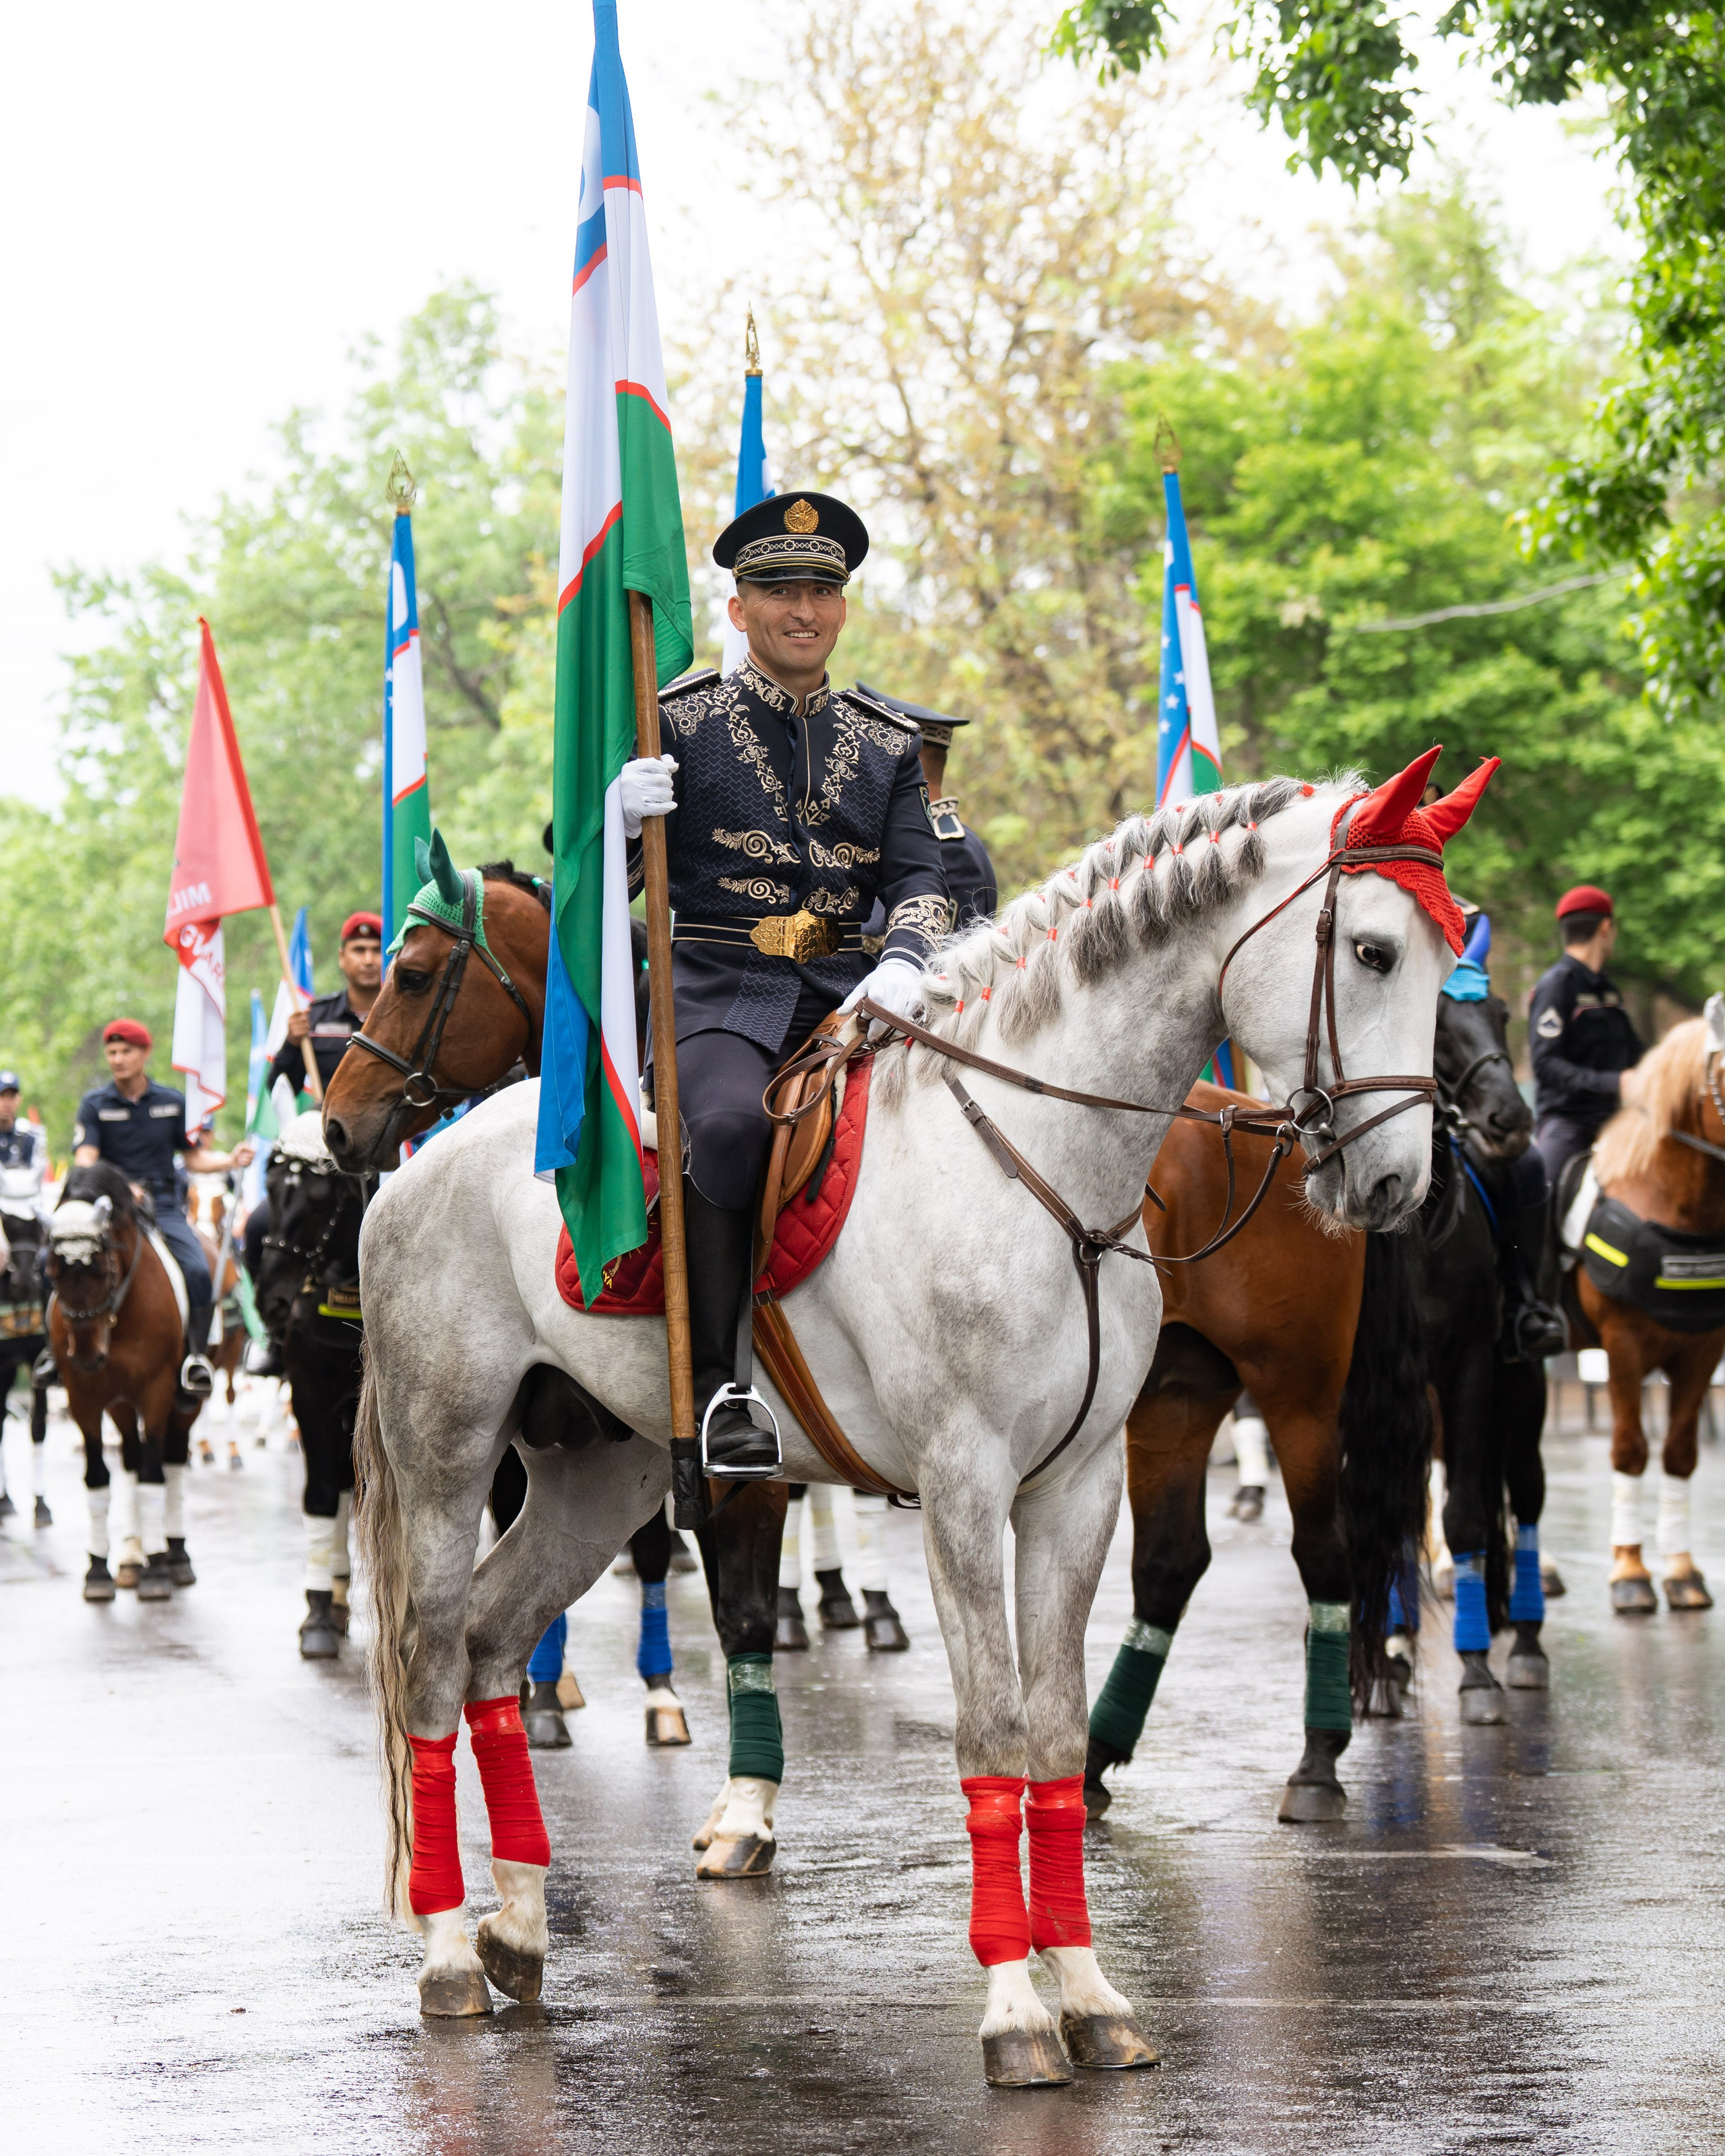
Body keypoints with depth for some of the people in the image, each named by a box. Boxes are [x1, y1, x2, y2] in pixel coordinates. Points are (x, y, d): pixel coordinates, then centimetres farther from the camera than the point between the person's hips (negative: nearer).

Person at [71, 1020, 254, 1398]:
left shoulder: (172, 1102, 11)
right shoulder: (94, 1105, 4)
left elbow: (195, 1159, 17)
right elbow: (85, 1162, -7)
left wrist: (231, 1160, -3)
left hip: (164, 1207, 1)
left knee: (197, 1271, -24)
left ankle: (195, 1357, -13)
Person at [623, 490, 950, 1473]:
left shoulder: (889, 745, 16)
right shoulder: (681, 725, 6)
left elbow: (921, 876, 9)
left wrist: (903, 963, -13)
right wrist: (618, 816, -18)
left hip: (847, 992, 4)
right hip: (718, 994, -4)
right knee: (734, 1120, -35)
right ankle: (722, 1382, -27)